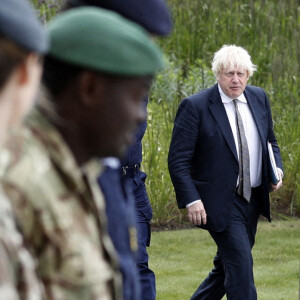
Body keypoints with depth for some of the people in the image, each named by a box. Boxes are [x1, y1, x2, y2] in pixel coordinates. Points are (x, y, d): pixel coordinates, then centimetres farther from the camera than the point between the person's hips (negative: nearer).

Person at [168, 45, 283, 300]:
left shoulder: (259, 98, 6)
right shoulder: (195, 106, -12)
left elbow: (270, 141, 20)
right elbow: (178, 161, -11)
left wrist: (277, 168, -1)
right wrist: (191, 200, -20)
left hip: (253, 199, 7)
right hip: (220, 201, -7)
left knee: (227, 266, 16)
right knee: (241, 267, -13)